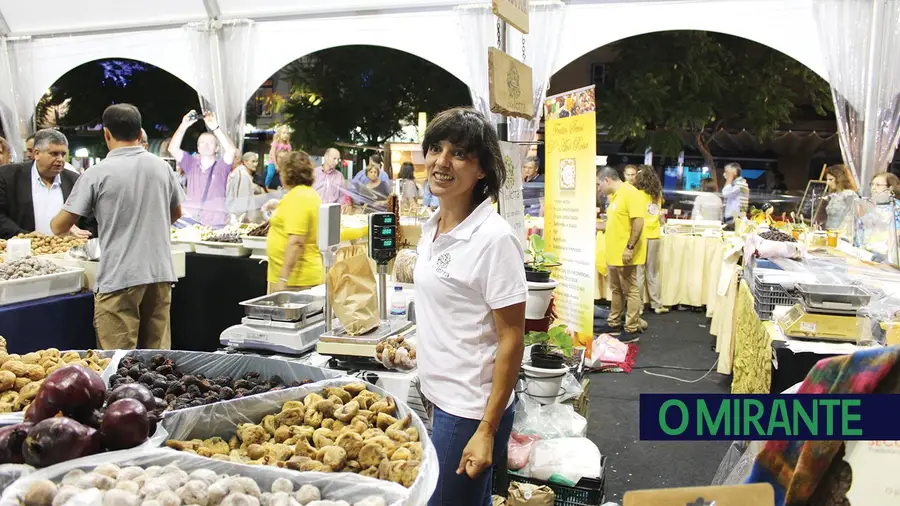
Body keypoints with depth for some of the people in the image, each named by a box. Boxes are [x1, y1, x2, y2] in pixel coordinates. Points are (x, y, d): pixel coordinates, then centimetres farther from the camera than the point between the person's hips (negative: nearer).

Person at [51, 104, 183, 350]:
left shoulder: (98, 173, -7)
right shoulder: (162, 167, 5)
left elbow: (60, 226, -3)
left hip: (119, 277, -4)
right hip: (160, 272, 5)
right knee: (159, 353, 12)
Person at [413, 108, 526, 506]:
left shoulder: (494, 238, -19)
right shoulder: (431, 228, 5)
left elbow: (511, 338, -17)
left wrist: (487, 430, -18)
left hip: (470, 408, -7)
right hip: (439, 396, 8)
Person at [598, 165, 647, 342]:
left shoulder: (630, 193, -15)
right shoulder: (614, 195, 15)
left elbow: (638, 222, -20)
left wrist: (630, 247, -23)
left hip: (625, 254, -9)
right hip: (613, 253, 9)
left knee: (630, 291, -2)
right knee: (616, 289, 17)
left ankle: (632, 330, 5)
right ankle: (614, 323, 28)